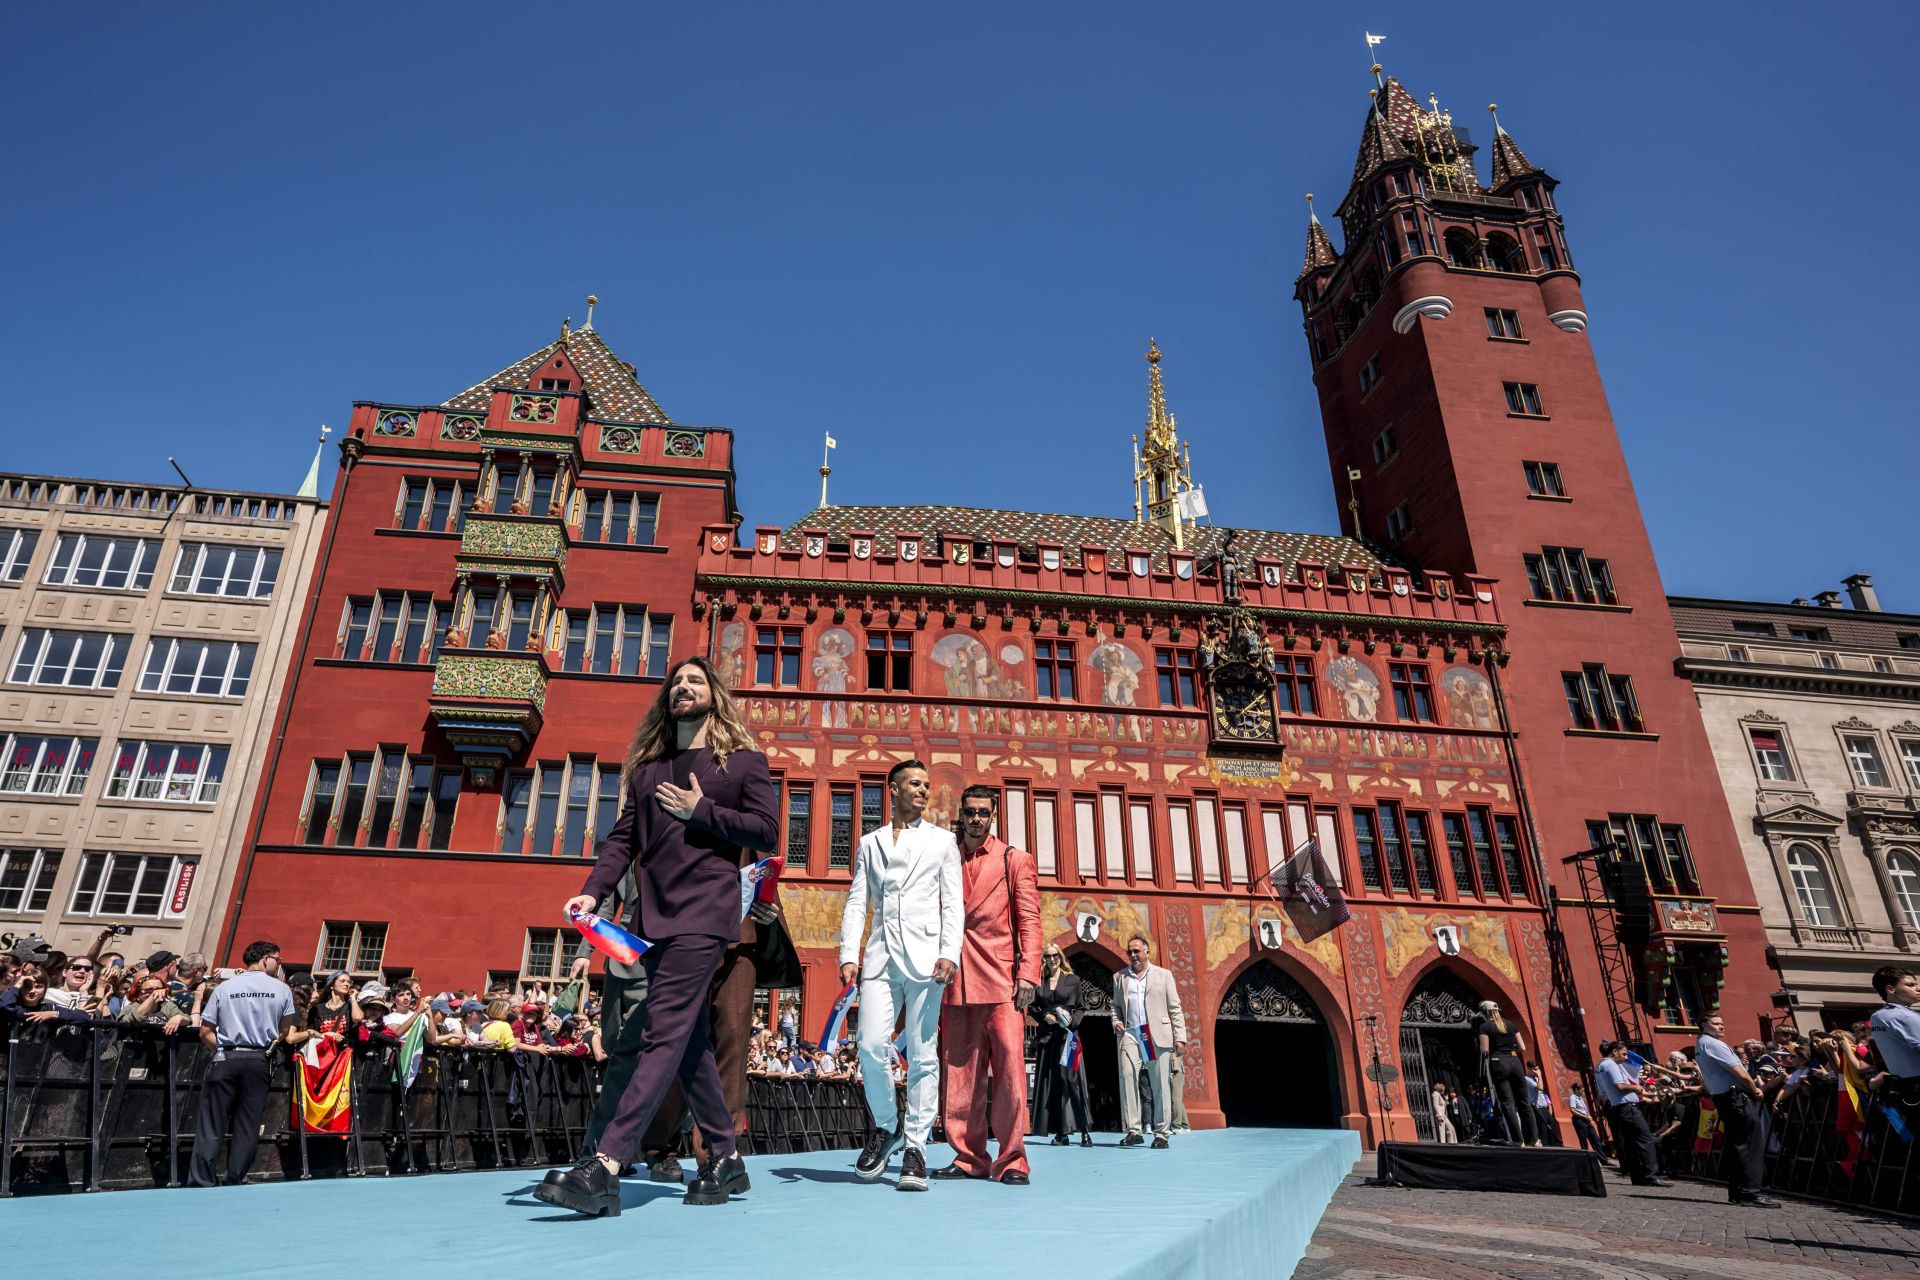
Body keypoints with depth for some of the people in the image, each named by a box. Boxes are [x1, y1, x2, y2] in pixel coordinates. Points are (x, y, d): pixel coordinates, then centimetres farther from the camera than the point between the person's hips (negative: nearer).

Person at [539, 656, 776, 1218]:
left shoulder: (743, 759, 3)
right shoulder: (647, 767, 18)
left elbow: (766, 831, -3)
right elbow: (623, 838, 12)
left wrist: (701, 812, -9)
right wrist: (592, 891, -2)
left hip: (705, 913, -6)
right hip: (655, 916, 6)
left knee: (665, 1034, -12)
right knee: (690, 1042, 10)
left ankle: (604, 1166, -16)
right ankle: (725, 1158, 21)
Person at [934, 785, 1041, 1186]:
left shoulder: (1015, 860, 8)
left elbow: (1029, 921, 2)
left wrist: (1028, 974, -9)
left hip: (1001, 980, -3)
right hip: (957, 983, 3)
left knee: (1010, 1067, -6)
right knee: (960, 1072, 5)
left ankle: (1011, 1161, 2)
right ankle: (968, 1157, 15)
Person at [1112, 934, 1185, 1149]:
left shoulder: (1163, 975, 10)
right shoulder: (1120, 977, 15)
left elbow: (1175, 1009, 7)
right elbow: (1116, 1006, 20)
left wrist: (1180, 1037, 0)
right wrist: (1116, 1022, 0)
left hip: (1157, 1037, -1)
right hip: (1130, 1035, 1)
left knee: (1159, 1085, 0)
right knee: (1127, 1076, -15)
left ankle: (1161, 1133, 8)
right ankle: (1132, 1130, -11)